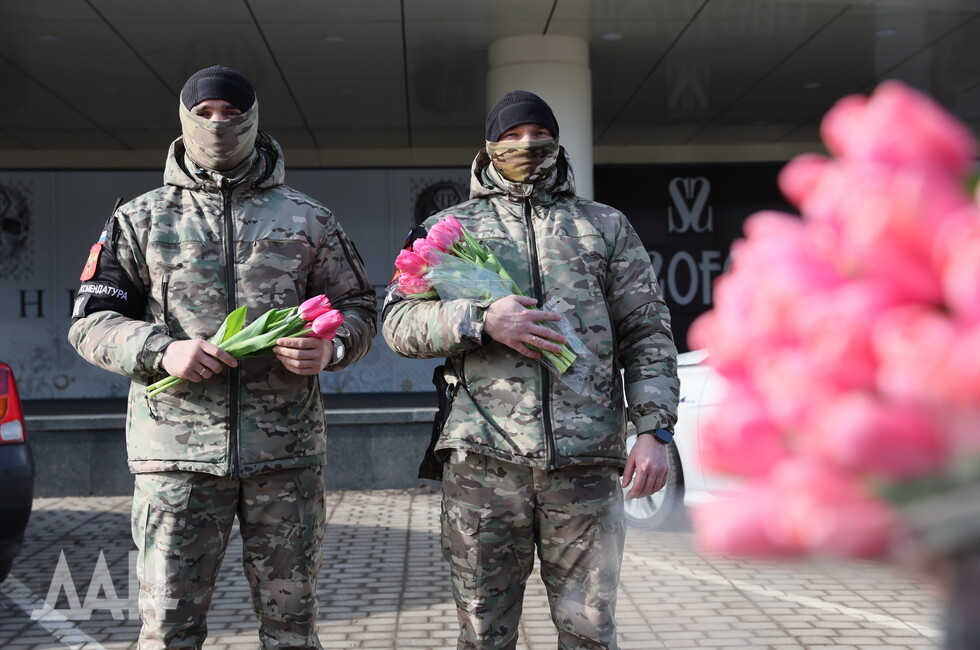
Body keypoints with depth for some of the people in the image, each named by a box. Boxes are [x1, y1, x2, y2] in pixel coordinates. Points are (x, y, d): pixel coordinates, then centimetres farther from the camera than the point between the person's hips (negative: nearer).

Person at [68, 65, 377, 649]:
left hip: (287, 451, 1)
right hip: (177, 450, 0)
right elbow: (90, 321, 8)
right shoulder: (142, 220, 10)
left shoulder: (308, 219, 12)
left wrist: (331, 348, -9)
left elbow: (359, 309, 14)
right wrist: (161, 350, -11)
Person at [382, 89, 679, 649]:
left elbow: (647, 334, 11)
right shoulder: (449, 228, 15)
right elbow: (397, 320, 6)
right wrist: (480, 320, -10)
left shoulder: (606, 226, 16)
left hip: (588, 460, 0)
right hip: (483, 458, 0)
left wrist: (654, 430, -1)